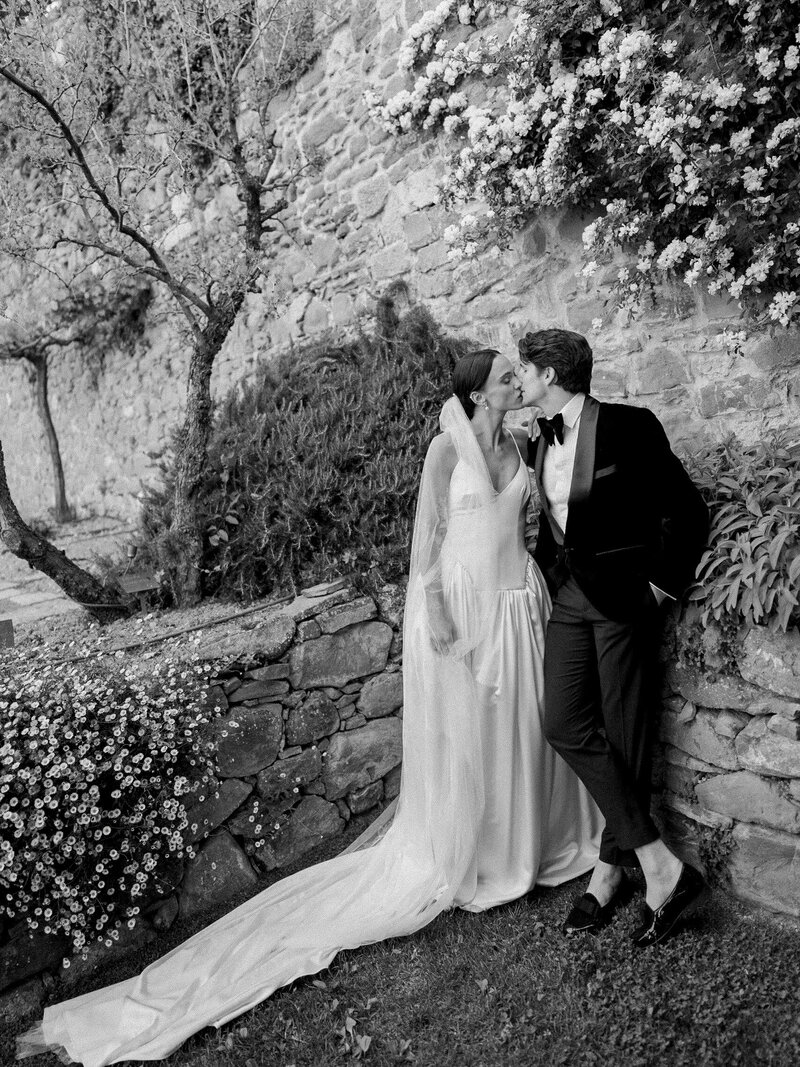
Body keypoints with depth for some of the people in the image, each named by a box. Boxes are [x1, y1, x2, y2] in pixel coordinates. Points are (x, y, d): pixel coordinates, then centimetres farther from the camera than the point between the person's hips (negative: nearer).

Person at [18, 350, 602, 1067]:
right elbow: (426, 535, -12)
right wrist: (435, 614, -18)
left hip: (516, 605, 7)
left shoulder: (516, 446, 9)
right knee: (457, 743, 5)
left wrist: (540, 594, 12)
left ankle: (520, 846, 38)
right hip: (460, 604, -7)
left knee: (518, 731, 16)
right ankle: (447, 865, 24)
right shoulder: (447, 449, -11)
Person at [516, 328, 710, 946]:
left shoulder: (629, 427, -10)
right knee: (566, 725, -6)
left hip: (623, 595, -6)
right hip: (569, 595, 6)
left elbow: (689, 513, -8)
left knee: (623, 734, 0)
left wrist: (663, 586, -7)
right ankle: (662, 867, 4)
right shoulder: (540, 444, 10)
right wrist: (548, 568, 14)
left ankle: (611, 868, 13)